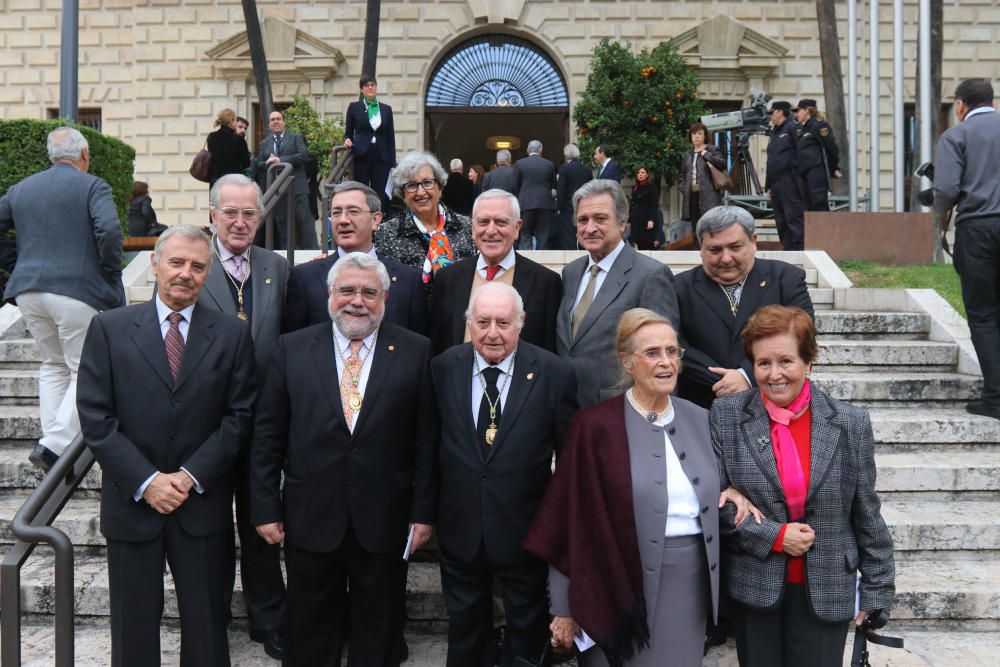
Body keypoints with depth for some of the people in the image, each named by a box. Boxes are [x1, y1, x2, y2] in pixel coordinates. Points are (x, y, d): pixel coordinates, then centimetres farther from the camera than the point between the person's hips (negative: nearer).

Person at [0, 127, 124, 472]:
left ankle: (53, 442, 15)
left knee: (53, 365, 18)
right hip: (77, 289, -6)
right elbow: (109, 230, -17)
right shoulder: (92, 185, -3)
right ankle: (55, 444, -10)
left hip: (28, 290, 6)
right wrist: (110, 274, -5)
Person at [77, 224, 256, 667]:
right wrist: (145, 481, -12)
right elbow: (95, 417, -5)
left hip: (203, 505, 0)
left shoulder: (233, 335, 2)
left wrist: (191, 477, -10)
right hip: (131, 502, 0)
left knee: (207, 628, 10)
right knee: (133, 631, 11)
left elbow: (239, 415, -1)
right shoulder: (109, 328, 0)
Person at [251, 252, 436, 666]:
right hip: (310, 520, 1)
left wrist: (423, 510, -4)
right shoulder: (293, 349, 0)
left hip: (384, 522, 0)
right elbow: (267, 435, 1)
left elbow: (426, 439, -2)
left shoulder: (414, 352, -2)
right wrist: (266, 507, -2)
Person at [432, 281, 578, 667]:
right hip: (459, 527, 2)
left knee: (527, 631, 19)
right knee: (465, 627, 22)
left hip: (525, 528, -2)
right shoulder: (444, 368, -5)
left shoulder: (554, 373, -13)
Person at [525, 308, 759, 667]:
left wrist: (729, 493, -3)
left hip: (691, 582, 4)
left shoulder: (699, 420, 5)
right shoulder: (596, 425, -10)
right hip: (622, 585, -4)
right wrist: (564, 608, -7)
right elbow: (570, 520, -8)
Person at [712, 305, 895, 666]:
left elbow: (867, 515, 2)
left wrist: (876, 590, 4)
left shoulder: (851, 423, -3)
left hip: (826, 592, 0)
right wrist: (773, 536, -13)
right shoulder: (726, 415, -5)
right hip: (753, 587, 0)